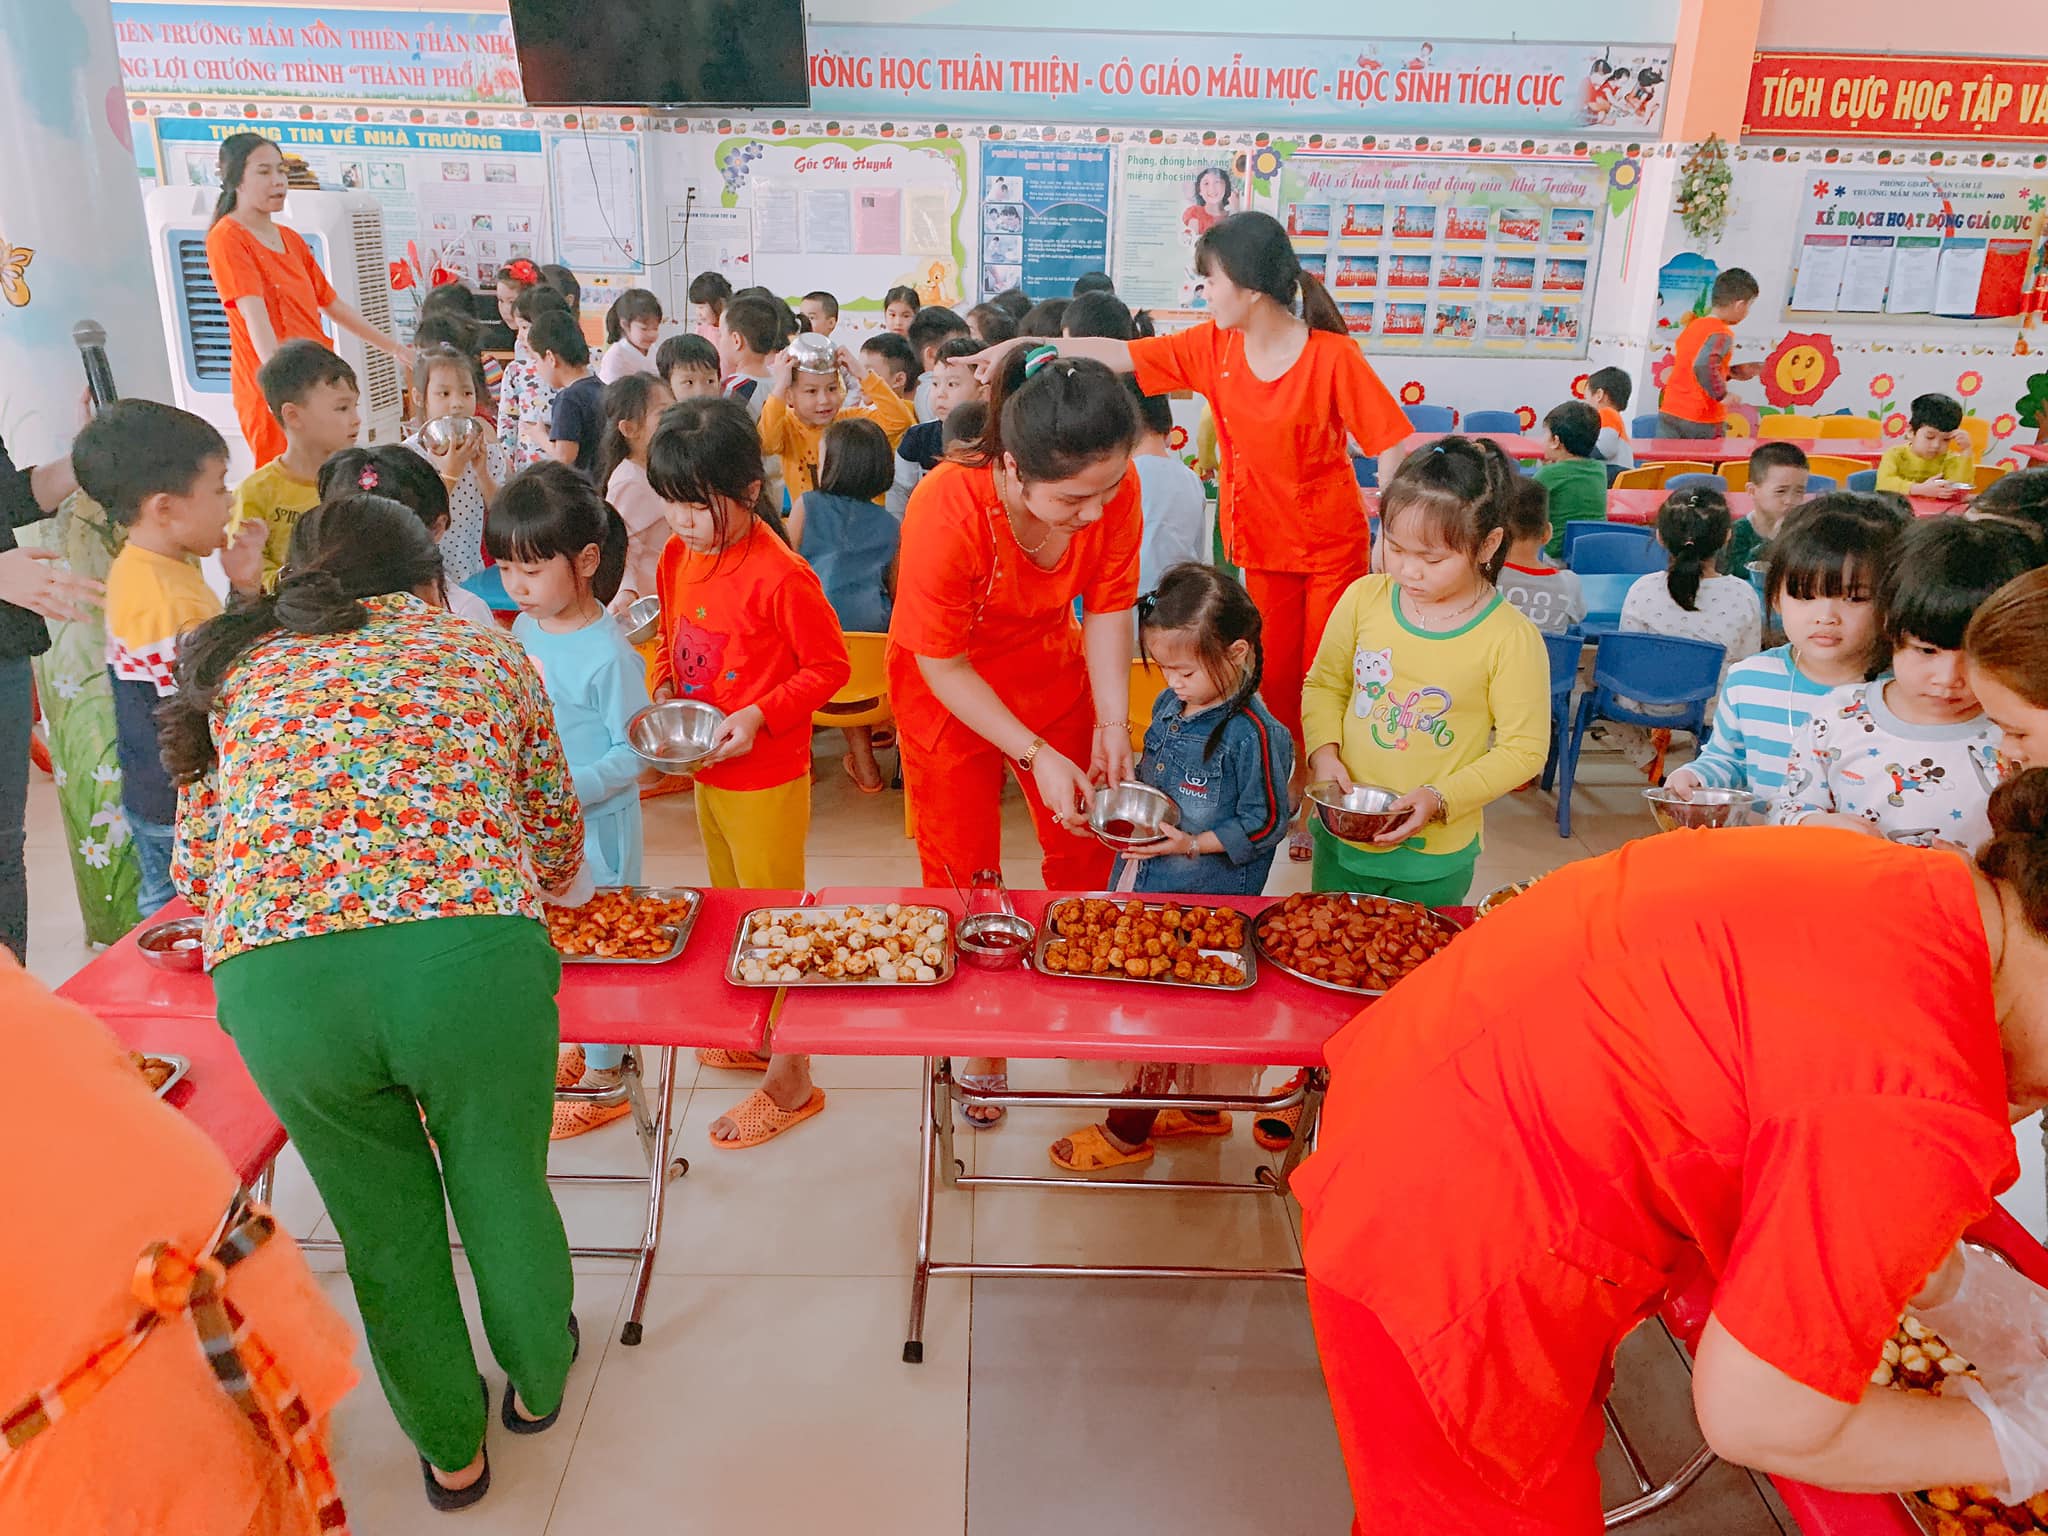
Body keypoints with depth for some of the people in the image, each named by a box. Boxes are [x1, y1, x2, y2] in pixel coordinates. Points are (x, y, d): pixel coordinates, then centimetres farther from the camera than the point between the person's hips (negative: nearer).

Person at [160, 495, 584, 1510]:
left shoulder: (240, 666, 24)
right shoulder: (487, 653, 21)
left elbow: (196, 872, 28)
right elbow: (557, 840, 29)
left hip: (271, 980, 2)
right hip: (471, 956, -1)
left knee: (384, 1225, 25)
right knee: (504, 1188, 25)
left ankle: (450, 1447, 48)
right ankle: (538, 1381, 53)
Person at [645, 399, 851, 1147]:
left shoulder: (780, 575, -24)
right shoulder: (679, 556, 0)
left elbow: (829, 667, -15)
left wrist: (759, 715, -24)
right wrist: (662, 690, -2)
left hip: (766, 781, -8)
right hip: (705, 773, 8)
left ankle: (790, 1078, 18)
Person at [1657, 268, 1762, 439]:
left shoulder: (1692, 326, 13)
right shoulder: (1722, 335, -12)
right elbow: (1703, 367, -30)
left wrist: (1733, 371, 19)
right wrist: (1723, 395, -18)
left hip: (1668, 414, 7)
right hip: (1702, 423, -7)